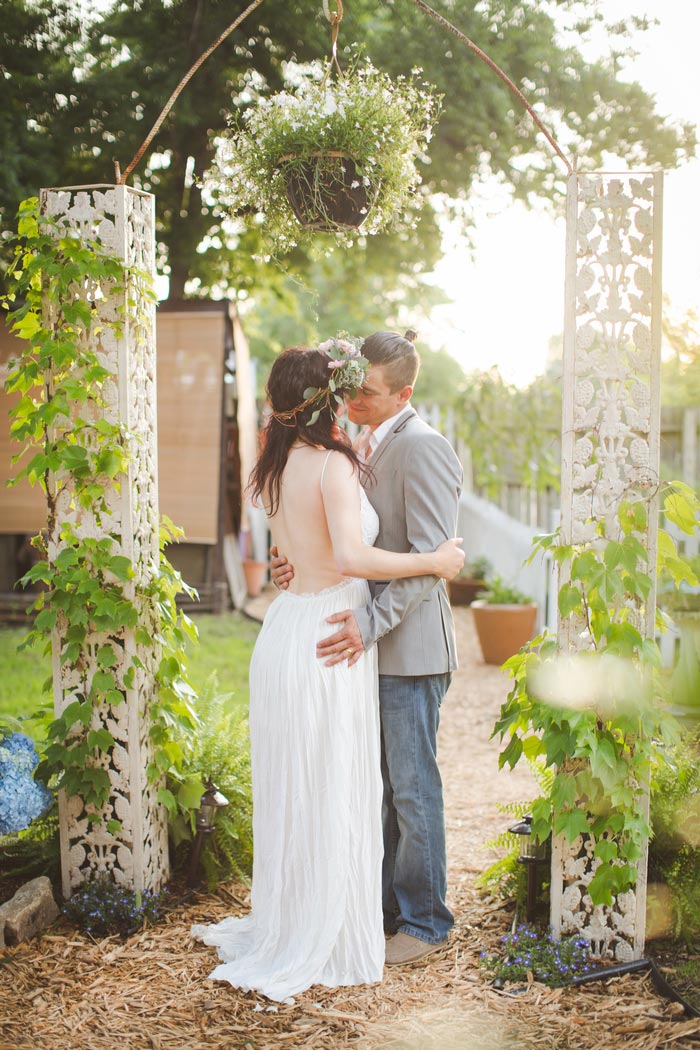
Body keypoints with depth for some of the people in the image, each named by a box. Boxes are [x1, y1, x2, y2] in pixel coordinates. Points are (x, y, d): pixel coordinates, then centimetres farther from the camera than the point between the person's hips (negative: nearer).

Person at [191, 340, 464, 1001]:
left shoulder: (278, 465, 8)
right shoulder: (332, 464, -16)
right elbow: (351, 556, -29)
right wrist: (434, 561, -19)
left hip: (287, 627, 8)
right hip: (328, 637, -8)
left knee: (289, 791, 18)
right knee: (329, 796, 3)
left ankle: (281, 926, 31)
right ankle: (320, 946, 15)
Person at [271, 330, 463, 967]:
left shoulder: (422, 448, -14)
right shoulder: (364, 447, 14)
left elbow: (431, 557, -20)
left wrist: (372, 621, -26)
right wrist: (295, 560, -2)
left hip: (410, 646, -9)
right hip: (371, 647, 9)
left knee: (413, 787, 2)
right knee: (378, 785, 16)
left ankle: (425, 922, 16)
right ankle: (386, 906, 29)